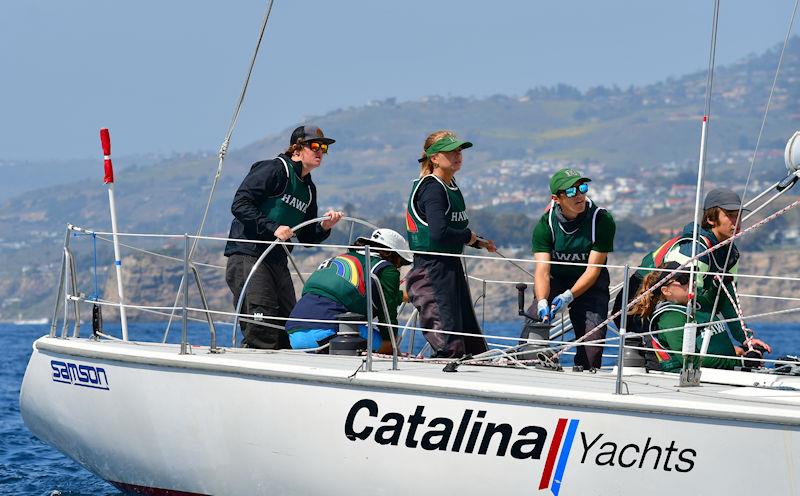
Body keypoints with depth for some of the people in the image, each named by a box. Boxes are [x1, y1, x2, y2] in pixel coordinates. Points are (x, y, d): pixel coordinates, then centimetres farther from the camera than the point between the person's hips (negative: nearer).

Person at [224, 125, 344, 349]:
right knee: (262, 332, -18)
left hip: (277, 261, 9)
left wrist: (324, 226, 0)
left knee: (288, 330, 4)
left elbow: (306, 237, 20)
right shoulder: (274, 169, -7)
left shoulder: (308, 188, 19)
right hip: (247, 255, -9)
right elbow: (240, 205, -15)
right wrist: (273, 228, -21)